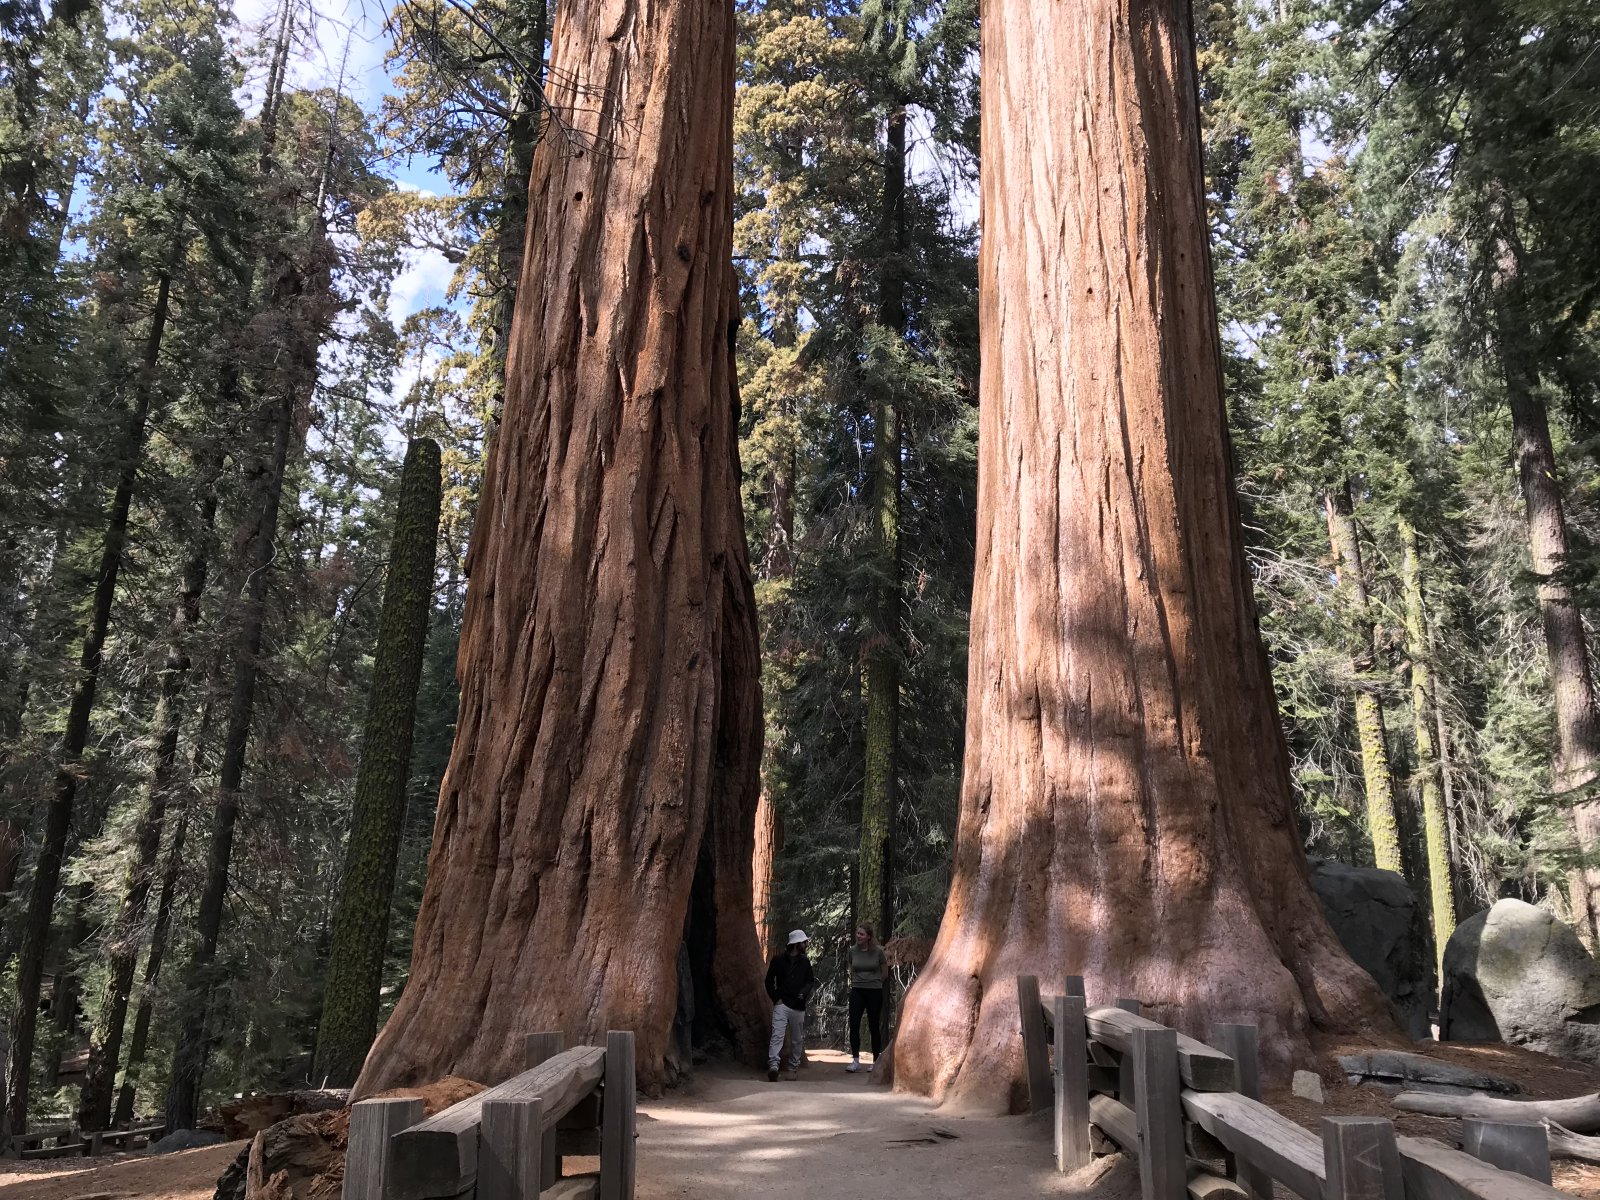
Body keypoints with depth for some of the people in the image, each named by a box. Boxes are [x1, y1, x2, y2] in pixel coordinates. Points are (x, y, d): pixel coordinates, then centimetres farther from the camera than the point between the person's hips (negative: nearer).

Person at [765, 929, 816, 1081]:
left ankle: (793, 1067, 21)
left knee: (798, 1039, 8)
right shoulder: (779, 960, 2)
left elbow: (811, 981, 15)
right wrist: (776, 998, -5)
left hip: (798, 1007, 4)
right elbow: (769, 980, 5)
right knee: (777, 1035, -17)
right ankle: (773, 1066, -25)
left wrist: (804, 993, -5)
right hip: (782, 1004, -3)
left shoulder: (805, 962, 11)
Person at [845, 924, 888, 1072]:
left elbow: (885, 973, 4)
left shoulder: (877, 951, -8)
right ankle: (855, 1060, -2)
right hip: (857, 992, 2)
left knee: (874, 1027, 5)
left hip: (874, 992, -2)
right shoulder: (853, 951, 1)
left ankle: (876, 1061, 16)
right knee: (854, 1025, -8)